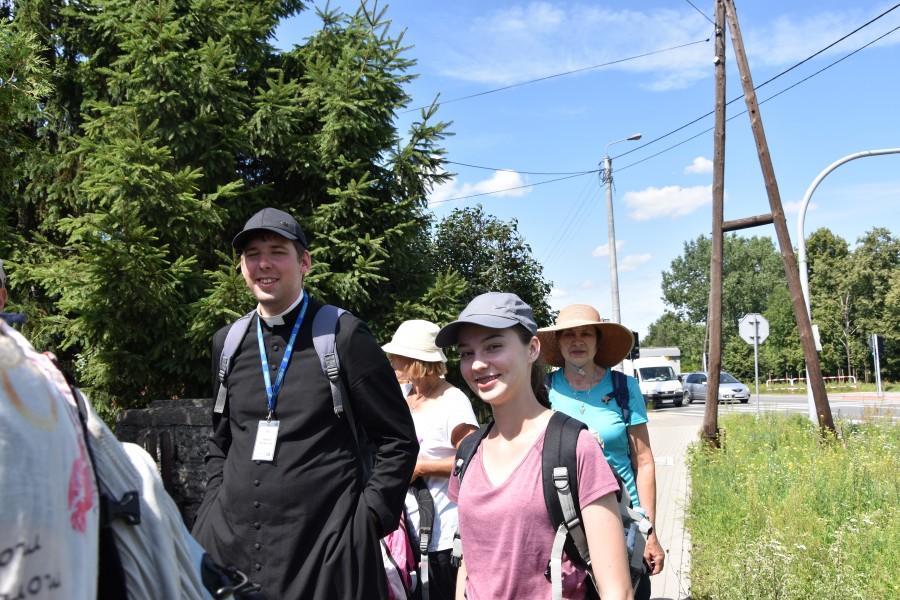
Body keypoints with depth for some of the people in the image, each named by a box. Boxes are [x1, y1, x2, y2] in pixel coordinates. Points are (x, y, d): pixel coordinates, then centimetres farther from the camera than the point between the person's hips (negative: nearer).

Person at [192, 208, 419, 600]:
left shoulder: (343, 335, -6)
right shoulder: (227, 342, 9)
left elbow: (398, 440, -3)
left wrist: (369, 516, -8)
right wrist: (218, 501, 10)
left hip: (325, 545, -4)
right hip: (229, 538, 4)